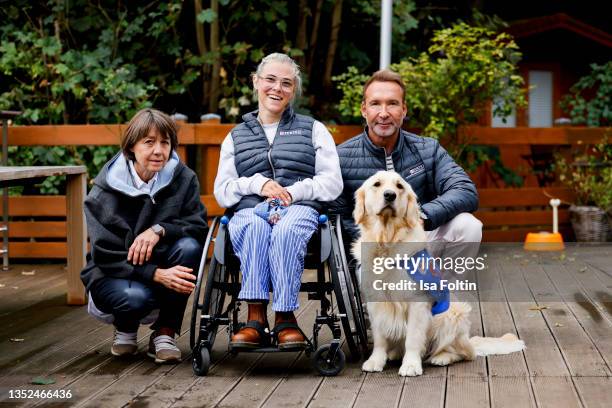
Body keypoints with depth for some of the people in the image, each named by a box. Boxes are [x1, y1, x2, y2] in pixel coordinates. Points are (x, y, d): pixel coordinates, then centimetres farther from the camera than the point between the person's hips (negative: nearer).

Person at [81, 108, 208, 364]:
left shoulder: (183, 179, -6)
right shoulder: (104, 192, -14)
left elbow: (199, 225, -15)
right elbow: (106, 257, -18)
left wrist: (159, 230, -34)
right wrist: (157, 274, -32)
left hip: (163, 269, 3)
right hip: (112, 275, -2)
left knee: (189, 246, -28)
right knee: (135, 296, -37)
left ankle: (164, 333, -14)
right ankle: (125, 328, 4)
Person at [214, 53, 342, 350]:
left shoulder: (313, 130, 21)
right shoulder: (236, 137, 25)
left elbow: (332, 183, 10)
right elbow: (222, 191, 15)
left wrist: (292, 192, -7)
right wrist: (258, 184, -4)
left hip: (300, 210, -1)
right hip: (249, 210, 1)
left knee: (286, 230, -39)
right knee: (255, 226, -37)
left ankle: (285, 318, -38)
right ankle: (256, 318, -41)